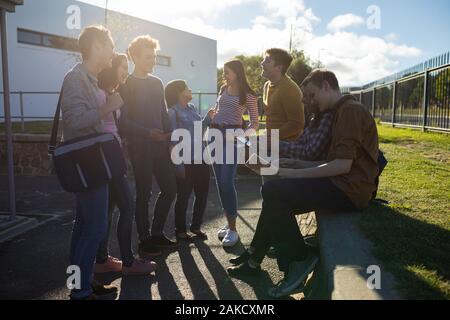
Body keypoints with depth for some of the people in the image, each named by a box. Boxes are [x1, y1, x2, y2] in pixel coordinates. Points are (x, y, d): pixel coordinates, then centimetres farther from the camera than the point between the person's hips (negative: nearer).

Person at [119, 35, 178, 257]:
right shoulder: (126, 85, -6)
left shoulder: (157, 83, 13)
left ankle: (157, 233, 23)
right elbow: (123, 121, -11)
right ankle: (144, 240, 16)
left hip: (160, 145, 6)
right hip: (139, 147, -6)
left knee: (170, 189, 7)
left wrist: (168, 137, 8)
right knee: (144, 193, 1)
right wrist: (148, 133, -21)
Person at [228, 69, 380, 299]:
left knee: (273, 191, -18)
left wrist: (295, 174, -17)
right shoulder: (343, 111, 20)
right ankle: (254, 259, 17)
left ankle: (298, 262, -6)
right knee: (276, 194, 11)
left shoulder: (351, 110, -12)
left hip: (349, 190, -10)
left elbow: (343, 165, -22)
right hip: (340, 184, 10)